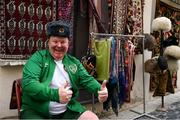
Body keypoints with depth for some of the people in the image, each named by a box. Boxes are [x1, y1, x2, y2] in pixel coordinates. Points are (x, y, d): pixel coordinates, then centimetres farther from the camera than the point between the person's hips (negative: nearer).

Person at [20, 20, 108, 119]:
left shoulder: (74, 62, 11)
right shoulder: (38, 58, -6)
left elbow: (87, 80, 7)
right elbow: (28, 83, -19)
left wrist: (99, 89, -17)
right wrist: (55, 94, -32)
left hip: (67, 110, 5)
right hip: (36, 111, -4)